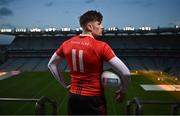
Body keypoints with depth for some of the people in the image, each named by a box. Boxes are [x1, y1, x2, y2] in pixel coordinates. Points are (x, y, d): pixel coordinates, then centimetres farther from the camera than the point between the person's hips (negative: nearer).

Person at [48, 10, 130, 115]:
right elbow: (126, 73, -20)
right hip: (94, 99, -4)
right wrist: (123, 91, -2)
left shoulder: (67, 44, -2)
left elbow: (51, 65, 12)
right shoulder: (101, 46, -18)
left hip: (73, 98, 5)